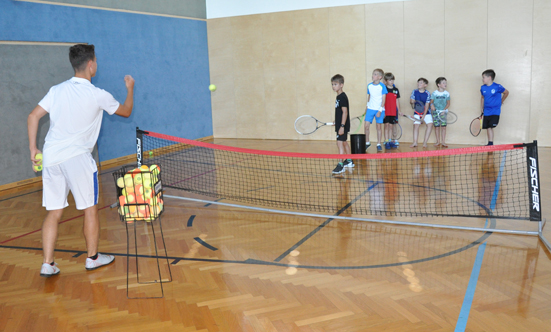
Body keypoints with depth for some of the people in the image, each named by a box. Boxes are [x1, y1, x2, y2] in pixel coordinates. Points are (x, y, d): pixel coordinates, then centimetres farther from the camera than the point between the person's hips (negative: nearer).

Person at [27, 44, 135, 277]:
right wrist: (130, 89, 28)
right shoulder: (99, 96, -4)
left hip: (50, 158, 5)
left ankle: (47, 264, 10)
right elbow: (126, 111, 12)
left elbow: (33, 116, 6)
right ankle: (93, 258, 21)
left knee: (54, 212, 10)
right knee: (90, 208, 11)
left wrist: (33, 148, 12)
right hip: (77, 158, -5)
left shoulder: (57, 90, 7)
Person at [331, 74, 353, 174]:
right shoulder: (339, 96, 11)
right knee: (344, 142, 19)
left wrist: (342, 126, -24)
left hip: (343, 125, -10)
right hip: (340, 124, 10)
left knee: (340, 143, -13)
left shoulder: (342, 97, -17)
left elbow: (345, 112, -21)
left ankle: (341, 165, -14)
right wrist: (337, 122, 24)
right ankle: (349, 161, 32)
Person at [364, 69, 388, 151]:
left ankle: (379, 144, 11)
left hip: (379, 109, -3)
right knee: (366, 125, -3)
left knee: (379, 126, 2)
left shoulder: (382, 86, -8)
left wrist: (380, 110, -14)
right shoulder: (369, 86, 4)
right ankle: (367, 142, 14)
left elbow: (383, 99, -8)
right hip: (370, 108, 3)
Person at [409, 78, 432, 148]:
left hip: (426, 112, -1)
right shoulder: (414, 92, -5)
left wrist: (423, 116, -18)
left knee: (430, 124, -15)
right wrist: (412, 102, -27)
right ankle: (415, 142, -9)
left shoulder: (427, 93, -10)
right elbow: (411, 101, 0)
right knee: (416, 125, -12)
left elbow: (427, 106, -11)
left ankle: (425, 142, -8)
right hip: (417, 112, 1)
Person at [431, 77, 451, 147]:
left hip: (443, 112, 0)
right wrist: (432, 105, -18)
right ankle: (438, 141, 13)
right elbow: (431, 101, 5)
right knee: (436, 126, 3)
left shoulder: (447, 93, 1)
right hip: (436, 112, 0)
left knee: (443, 126, -3)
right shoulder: (434, 93, -1)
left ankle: (443, 142, 2)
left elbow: (448, 103, 3)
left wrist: (444, 110, -11)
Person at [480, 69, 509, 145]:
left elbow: (506, 92, 7)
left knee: (490, 127, -15)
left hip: (495, 111, -5)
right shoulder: (483, 88, 4)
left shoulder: (497, 87, -10)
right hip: (486, 112, 5)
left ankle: (490, 143, -7)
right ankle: (490, 145, 16)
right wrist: (481, 108, 18)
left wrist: (501, 101, 12)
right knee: (488, 128, 7)